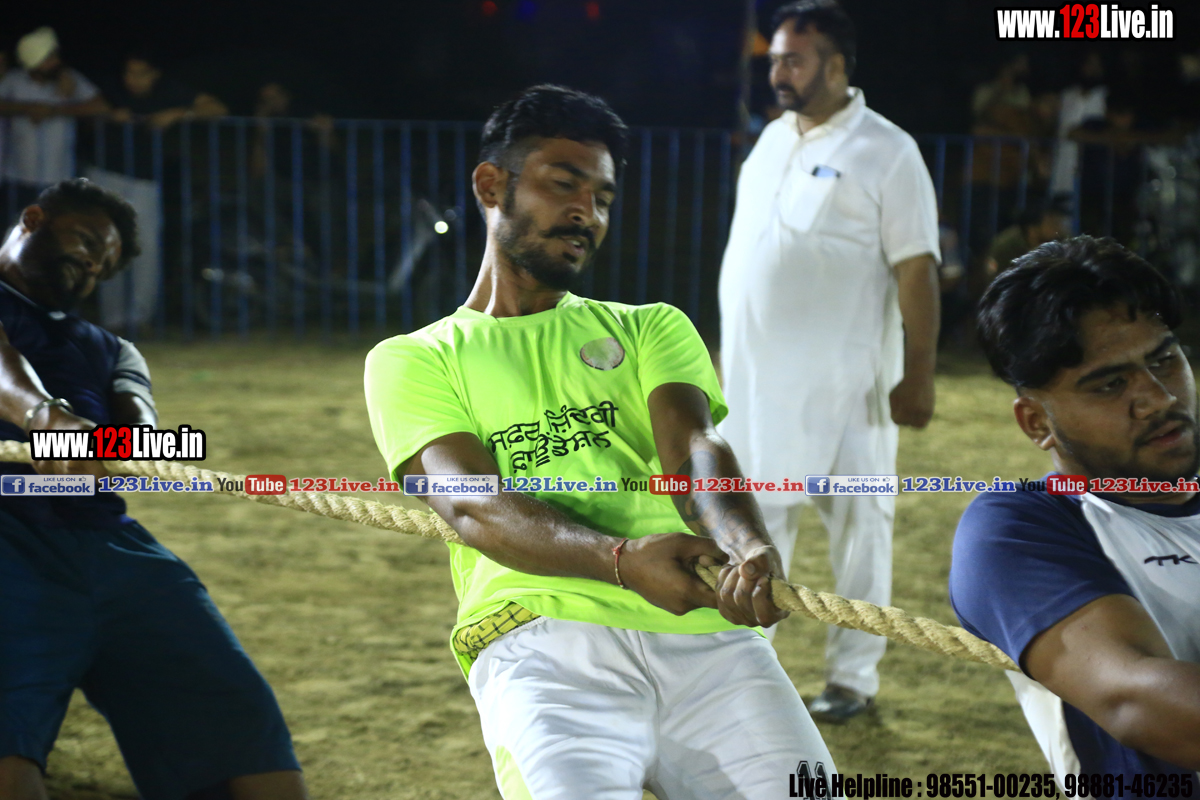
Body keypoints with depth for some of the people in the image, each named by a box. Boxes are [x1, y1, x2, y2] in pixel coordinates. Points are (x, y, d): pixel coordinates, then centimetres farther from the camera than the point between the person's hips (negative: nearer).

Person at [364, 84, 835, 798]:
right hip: (545, 638, -3)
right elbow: (471, 505, -2)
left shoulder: (651, 330, 24)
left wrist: (749, 546, -21)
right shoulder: (412, 361, 16)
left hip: (706, 631, 3)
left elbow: (693, 449, 3)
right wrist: (620, 559, -23)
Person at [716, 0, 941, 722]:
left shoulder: (885, 152, -9)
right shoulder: (772, 140, 12)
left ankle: (854, 677, 13)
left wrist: (919, 376, -17)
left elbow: (918, 270, -13)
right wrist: (732, 350, 17)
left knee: (859, 525, 3)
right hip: (759, 380, 7)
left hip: (847, 387, -6)